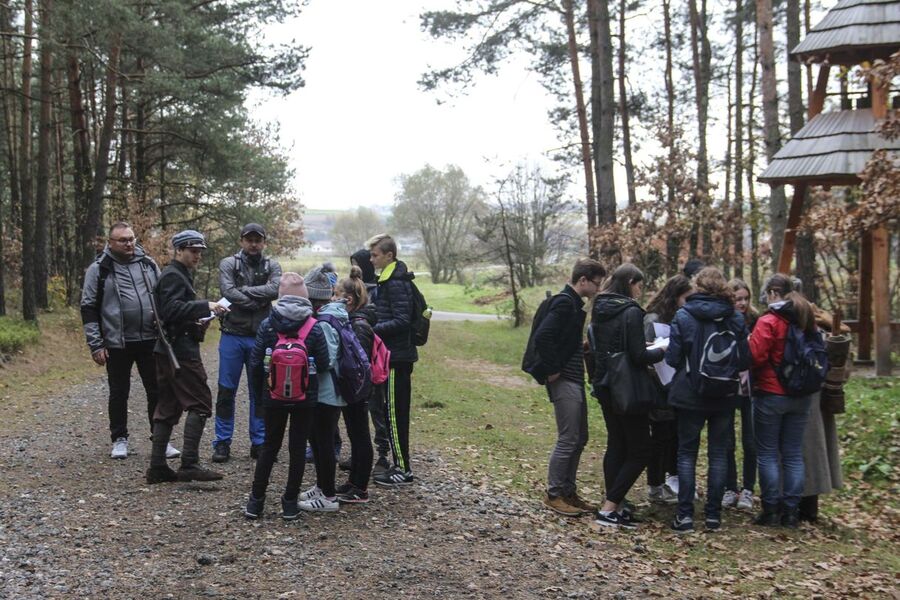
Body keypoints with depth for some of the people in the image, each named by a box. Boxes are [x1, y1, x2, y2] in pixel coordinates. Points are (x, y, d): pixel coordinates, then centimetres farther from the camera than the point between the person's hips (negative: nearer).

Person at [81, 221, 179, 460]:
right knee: (119, 393, 9)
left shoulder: (148, 264, 8)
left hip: (150, 341, 3)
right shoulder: (99, 269, -2)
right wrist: (95, 345, -7)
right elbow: (89, 309, -2)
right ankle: (119, 439, 22)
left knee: (157, 391, 5)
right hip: (117, 344, -2)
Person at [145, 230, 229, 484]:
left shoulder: (179, 275, 22)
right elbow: (172, 309, -24)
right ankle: (189, 463, -14)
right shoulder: (173, 276, -10)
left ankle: (157, 466, 11)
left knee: (167, 407, 9)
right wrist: (205, 306, -27)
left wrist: (198, 321, 14)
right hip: (180, 349, -10)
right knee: (199, 403, -11)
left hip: (168, 349, 10)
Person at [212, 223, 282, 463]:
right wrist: (258, 303, -14)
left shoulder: (272, 267, 6)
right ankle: (222, 442, 13)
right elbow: (228, 292, -15)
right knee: (226, 391, 3)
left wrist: (244, 291, -14)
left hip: (261, 337, 1)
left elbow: (274, 290, -14)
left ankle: (259, 443, 16)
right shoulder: (229, 264, 2)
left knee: (260, 392, 7)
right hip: (232, 335, -1)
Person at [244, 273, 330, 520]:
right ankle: (290, 503, 12)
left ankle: (256, 501, 17)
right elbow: (324, 364, -7)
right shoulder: (314, 328, -10)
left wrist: (258, 393, 9)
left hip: (273, 397, 1)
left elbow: (255, 363, -3)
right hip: (305, 398, -1)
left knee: (270, 446, 14)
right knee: (298, 448, 9)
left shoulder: (267, 325, -7)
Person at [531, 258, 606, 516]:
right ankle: (553, 495, 5)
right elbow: (542, 336, -27)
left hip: (575, 381, 10)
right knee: (568, 440, -5)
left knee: (579, 438, 13)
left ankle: (568, 491, 21)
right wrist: (552, 370, -20)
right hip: (564, 381, -10)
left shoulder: (574, 303, 15)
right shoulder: (565, 302, -16)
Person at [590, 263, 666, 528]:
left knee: (616, 444, 15)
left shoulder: (600, 310, 9)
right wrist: (660, 351, 1)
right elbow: (638, 356, -18)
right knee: (639, 451, 0)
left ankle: (614, 505, 16)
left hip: (604, 386, 8)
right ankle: (609, 508, -4)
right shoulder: (631, 312, -15)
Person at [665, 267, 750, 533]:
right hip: (725, 398, 2)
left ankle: (685, 515, 4)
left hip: (690, 397, -2)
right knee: (718, 454, 10)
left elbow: (673, 358, -10)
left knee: (687, 453, 7)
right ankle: (713, 515, 12)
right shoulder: (736, 318, -2)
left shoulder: (683, 316, -9)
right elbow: (745, 361, 1)